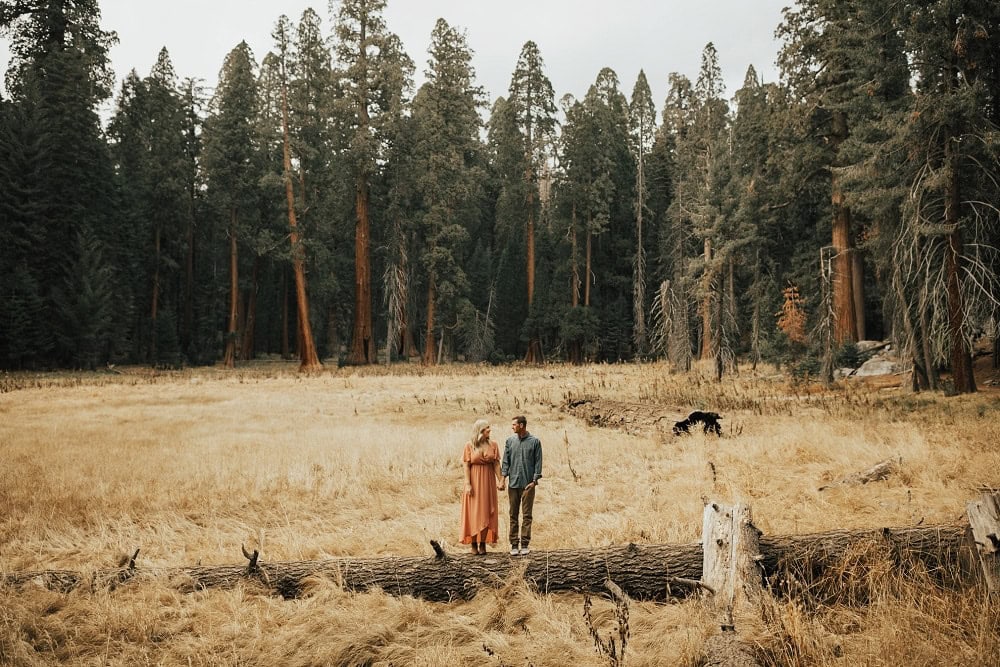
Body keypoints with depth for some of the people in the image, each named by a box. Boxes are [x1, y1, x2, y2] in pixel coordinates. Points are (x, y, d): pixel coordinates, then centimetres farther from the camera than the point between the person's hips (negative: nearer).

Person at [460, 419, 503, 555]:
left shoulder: (493, 444, 3)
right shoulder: (470, 445, -4)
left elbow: (496, 464, 2)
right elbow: (466, 465, -6)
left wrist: (500, 480, -6)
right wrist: (468, 484, -12)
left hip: (488, 481, 2)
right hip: (474, 481, -2)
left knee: (486, 512, 3)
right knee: (474, 512, 1)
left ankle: (483, 543, 10)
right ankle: (474, 544, 9)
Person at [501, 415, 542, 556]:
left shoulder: (535, 441, 0)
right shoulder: (510, 441, 8)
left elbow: (538, 462, 0)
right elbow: (505, 461, 9)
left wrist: (535, 480, -7)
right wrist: (503, 477, -2)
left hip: (528, 484, -3)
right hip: (513, 483, 3)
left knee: (527, 515, 0)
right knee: (513, 515, 5)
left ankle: (525, 544, 5)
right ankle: (514, 544, 9)